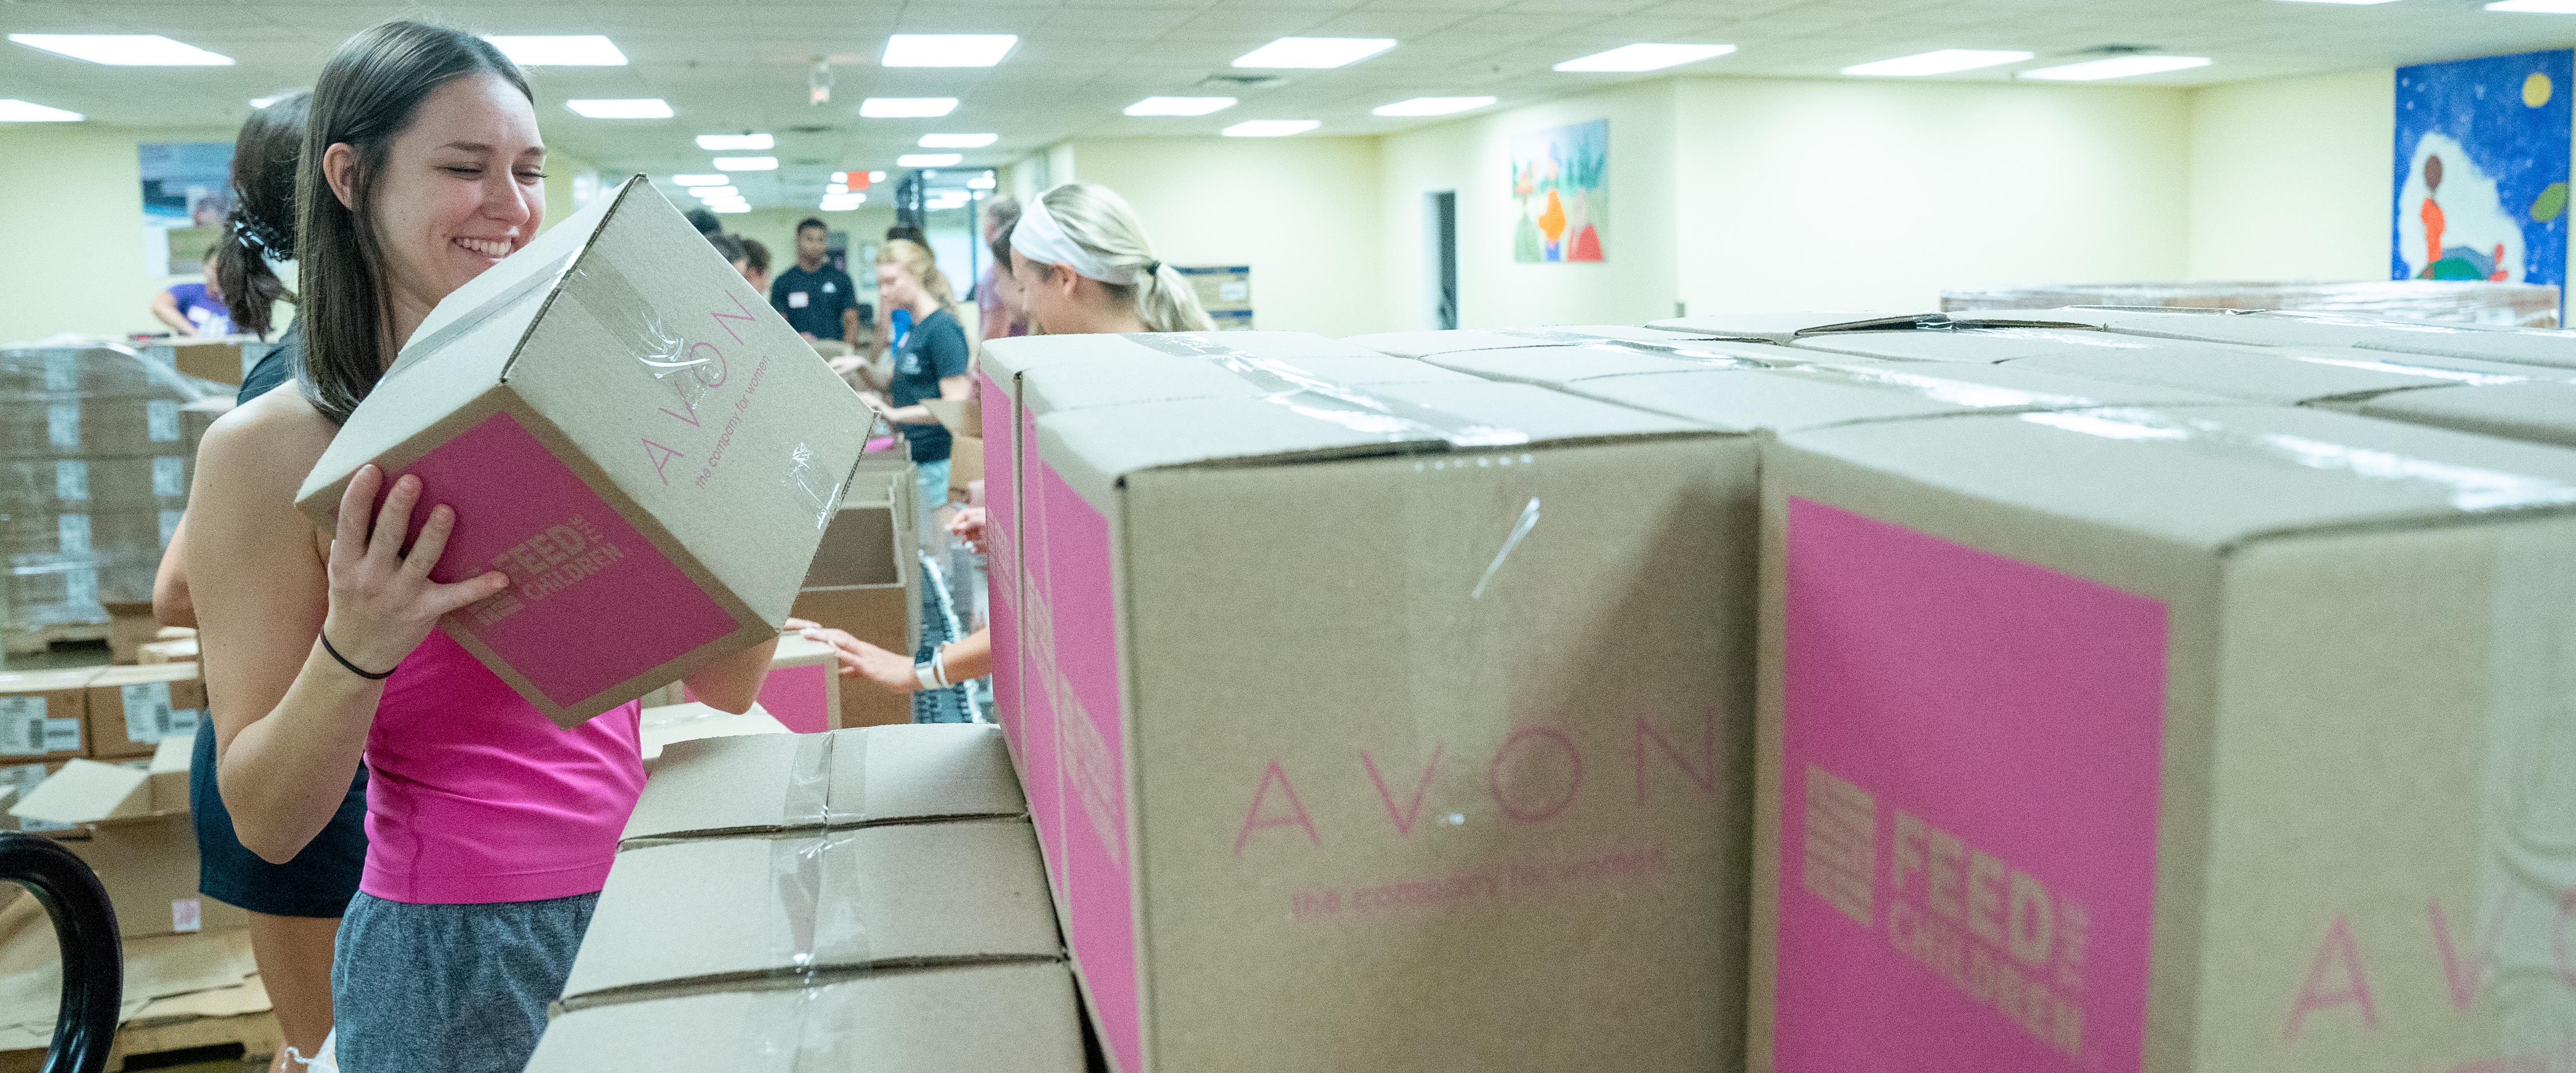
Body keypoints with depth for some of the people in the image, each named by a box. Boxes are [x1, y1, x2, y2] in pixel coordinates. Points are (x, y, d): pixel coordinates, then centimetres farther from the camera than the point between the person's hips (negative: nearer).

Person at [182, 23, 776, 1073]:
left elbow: (723, 683, 3)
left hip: (642, 900, 4)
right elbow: (266, 823, -8)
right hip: (455, 954, -4)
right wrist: (354, 653, -25)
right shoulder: (270, 448, -10)